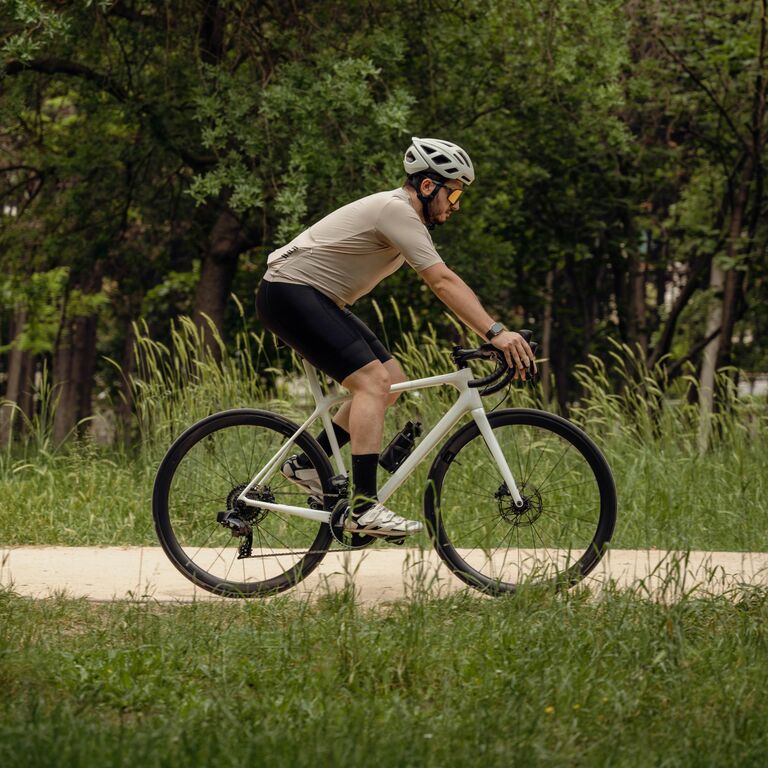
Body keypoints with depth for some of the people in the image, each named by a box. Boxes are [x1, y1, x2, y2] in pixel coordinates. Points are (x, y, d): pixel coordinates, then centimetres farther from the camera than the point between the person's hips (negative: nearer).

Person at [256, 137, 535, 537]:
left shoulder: (408, 217, 13)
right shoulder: (395, 210, -19)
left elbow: (442, 284, 15)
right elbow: (443, 282, -27)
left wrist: (494, 331, 5)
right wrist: (495, 332, -31)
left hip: (320, 300, 11)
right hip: (289, 291, -11)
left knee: (392, 380, 6)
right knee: (373, 380, -21)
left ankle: (307, 465, 13)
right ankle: (364, 507, -26)